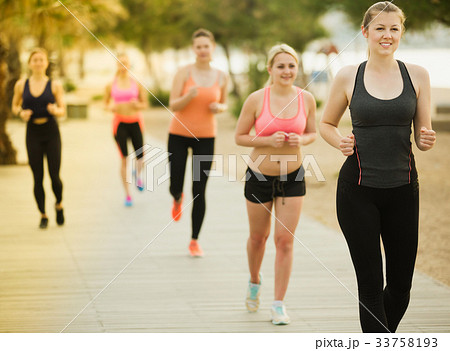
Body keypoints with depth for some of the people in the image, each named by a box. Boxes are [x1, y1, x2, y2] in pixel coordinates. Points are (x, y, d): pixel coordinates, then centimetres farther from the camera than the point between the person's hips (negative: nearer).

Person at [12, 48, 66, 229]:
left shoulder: (55, 85, 0)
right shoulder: (21, 85, 4)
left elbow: (63, 110, 1)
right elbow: (15, 106, 14)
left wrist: (56, 110, -22)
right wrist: (21, 113, -8)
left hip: (51, 132, -1)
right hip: (33, 134, 1)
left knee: (54, 175, -5)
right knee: (38, 178, 1)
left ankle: (59, 204, 25)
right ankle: (43, 215, 15)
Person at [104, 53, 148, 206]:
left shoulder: (137, 83, 2)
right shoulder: (111, 85, 3)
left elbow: (145, 104, 7)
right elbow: (106, 104, 12)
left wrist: (137, 105, -15)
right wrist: (111, 108, -10)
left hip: (136, 122, 0)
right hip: (120, 123, 0)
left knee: (140, 155, -7)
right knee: (124, 158, -4)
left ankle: (138, 174, 32)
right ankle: (127, 194, 6)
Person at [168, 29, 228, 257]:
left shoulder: (221, 77, 2)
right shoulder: (184, 73, -7)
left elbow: (224, 103, 18)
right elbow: (173, 106, -10)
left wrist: (220, 107, -6)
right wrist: (189, 96, -29)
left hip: (205, 138, 1)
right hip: (179, 135, -1)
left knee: (199, 191, -2)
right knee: (175, 187, 3)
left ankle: (194, 240, 10)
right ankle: (177, 199, 44)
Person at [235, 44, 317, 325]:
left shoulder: (306, 99, -5)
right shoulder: (256, 99, -12)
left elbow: (312, 133, 9)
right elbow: (240, 137, -6)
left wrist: (301, 140, -14)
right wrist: (269, 140, -20)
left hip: (293, 178, 1)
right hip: (260, 177, -1)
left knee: (285, 240, -3)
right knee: (258, 236, 15)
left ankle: (279, 304, 6)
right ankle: (255, 282, 44)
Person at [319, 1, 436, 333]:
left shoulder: (417, 75, 4)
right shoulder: (348, 76, 0)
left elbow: (423, 135, 9)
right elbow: (326, 124, 13)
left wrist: (427, 140, -13)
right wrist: (341, 142, -8)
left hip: (402, 187, 2)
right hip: (358, 190, -2)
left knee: (401, 286, 7)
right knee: (371, 284, -2)